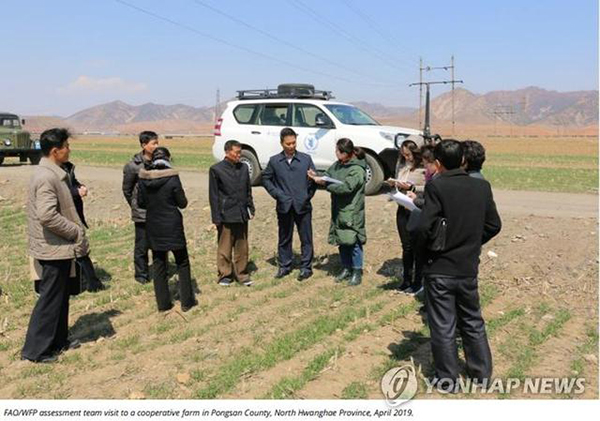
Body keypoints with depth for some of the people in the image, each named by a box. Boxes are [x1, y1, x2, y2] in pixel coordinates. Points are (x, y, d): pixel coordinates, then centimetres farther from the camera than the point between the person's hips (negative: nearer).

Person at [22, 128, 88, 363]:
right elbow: (48, 215, -29)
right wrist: (77, 232, -18)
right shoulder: (46, 178, -21)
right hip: (54, 249, -10)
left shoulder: (52, 174, 11)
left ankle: (58, 341, 31)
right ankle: (35, 350, 11)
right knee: (50, 300, 0)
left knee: (60, 297, 19)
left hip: (59, 247, 10)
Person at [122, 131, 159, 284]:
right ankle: (141, 274, 21)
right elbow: (127, 190, 0)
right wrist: (136, 206, 5)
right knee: (142, 245, 6)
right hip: (142, 213, -3)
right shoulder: (133, 166, -9)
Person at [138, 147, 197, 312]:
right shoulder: (172, 178, -15)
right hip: (172, 227, -3)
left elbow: (141, 203, 4)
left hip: (153, 227, 4)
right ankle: (187, 301, 14)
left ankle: (163, 303, 18)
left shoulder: (143, 178, -4)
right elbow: (182, 203, -9)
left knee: (159, 265, 13)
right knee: (182, 263, 11)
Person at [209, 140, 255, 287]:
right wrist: (216, 218, -8)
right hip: (226, 215, -4)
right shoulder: (216, 169, -6)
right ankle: (225, 275, 18)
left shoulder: (244, 168, 9)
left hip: (242, 215, 4)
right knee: (225, 248, 5)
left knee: (242, 248, 10)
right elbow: (213, 195, -5)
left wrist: (251, 209, 10)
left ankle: (242, 274, 22)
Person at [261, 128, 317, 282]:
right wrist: (275, 193, 1)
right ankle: (284, 266, 23)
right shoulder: (274, 161, 3)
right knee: (284, 239, 11)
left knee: (306, 238, 4)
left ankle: (306, 267, 14)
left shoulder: (306, 159, 1)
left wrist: (309, 194, -2)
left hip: (303, 206, -1)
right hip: (284, 207, 1)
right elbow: (265, 178, 11)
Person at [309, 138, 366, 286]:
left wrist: (324, 183, -22)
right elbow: (328, 175, 13)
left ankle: (357, 272, 13)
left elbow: (346, 187, -26)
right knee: (342, 241, 15)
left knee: (353, 242, 0)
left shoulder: (357, 169, -17)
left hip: (352, 212, -7)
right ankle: (346, 269, 29)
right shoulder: (338, 164, 8)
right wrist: (317, 177, -8)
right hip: (338, 210, 8)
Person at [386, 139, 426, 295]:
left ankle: (418, 282, 18)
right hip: (403, 210, 6)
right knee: (406, 247, 15)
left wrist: (411, 187, -21)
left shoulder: (424, 168, -14)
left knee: (417, 247, 6)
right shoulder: (401, 165, 7)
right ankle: (406, 280, 27)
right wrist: (393, 184, -3)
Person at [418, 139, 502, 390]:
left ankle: (447, 379, 21)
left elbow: (426, 228, -21)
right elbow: (493, 225, 3)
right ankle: (481, 373, 32)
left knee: (443, 326, 9)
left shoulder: (436, 186, -17)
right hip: (469, 268, 5)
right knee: (473, 322, 21)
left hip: (440, 268, -4)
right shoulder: (482, 186, -2)